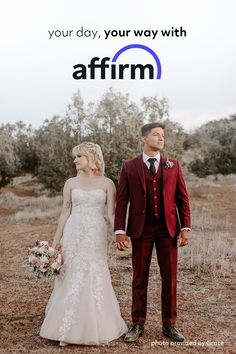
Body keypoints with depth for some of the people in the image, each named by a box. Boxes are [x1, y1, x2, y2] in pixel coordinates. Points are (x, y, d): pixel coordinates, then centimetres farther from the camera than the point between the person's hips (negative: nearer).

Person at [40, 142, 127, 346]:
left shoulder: (107, 183, 3)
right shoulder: (71, 183, 7)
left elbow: (112, 213, -1)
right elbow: (65, 213, 8)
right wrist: (56, 240, 5)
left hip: (96, 237, -1)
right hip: (73, 235, 2)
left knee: (95, 280, 1)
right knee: (71, 280, 3)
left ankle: (97, 329, 18)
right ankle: (68, 329, 14)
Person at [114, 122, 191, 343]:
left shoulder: (173, 166, 7)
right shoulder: (129, 167, 2)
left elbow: (182, 198, 6)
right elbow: (122, 200, 0)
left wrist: (185, 227, -2)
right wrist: (120, 231, -7)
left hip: (168, 228, 2)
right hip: (141, 228, -1)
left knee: (170, 277, 6)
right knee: (140, 278, 7)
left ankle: (169, 325, 20)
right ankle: (138, 324, 21)